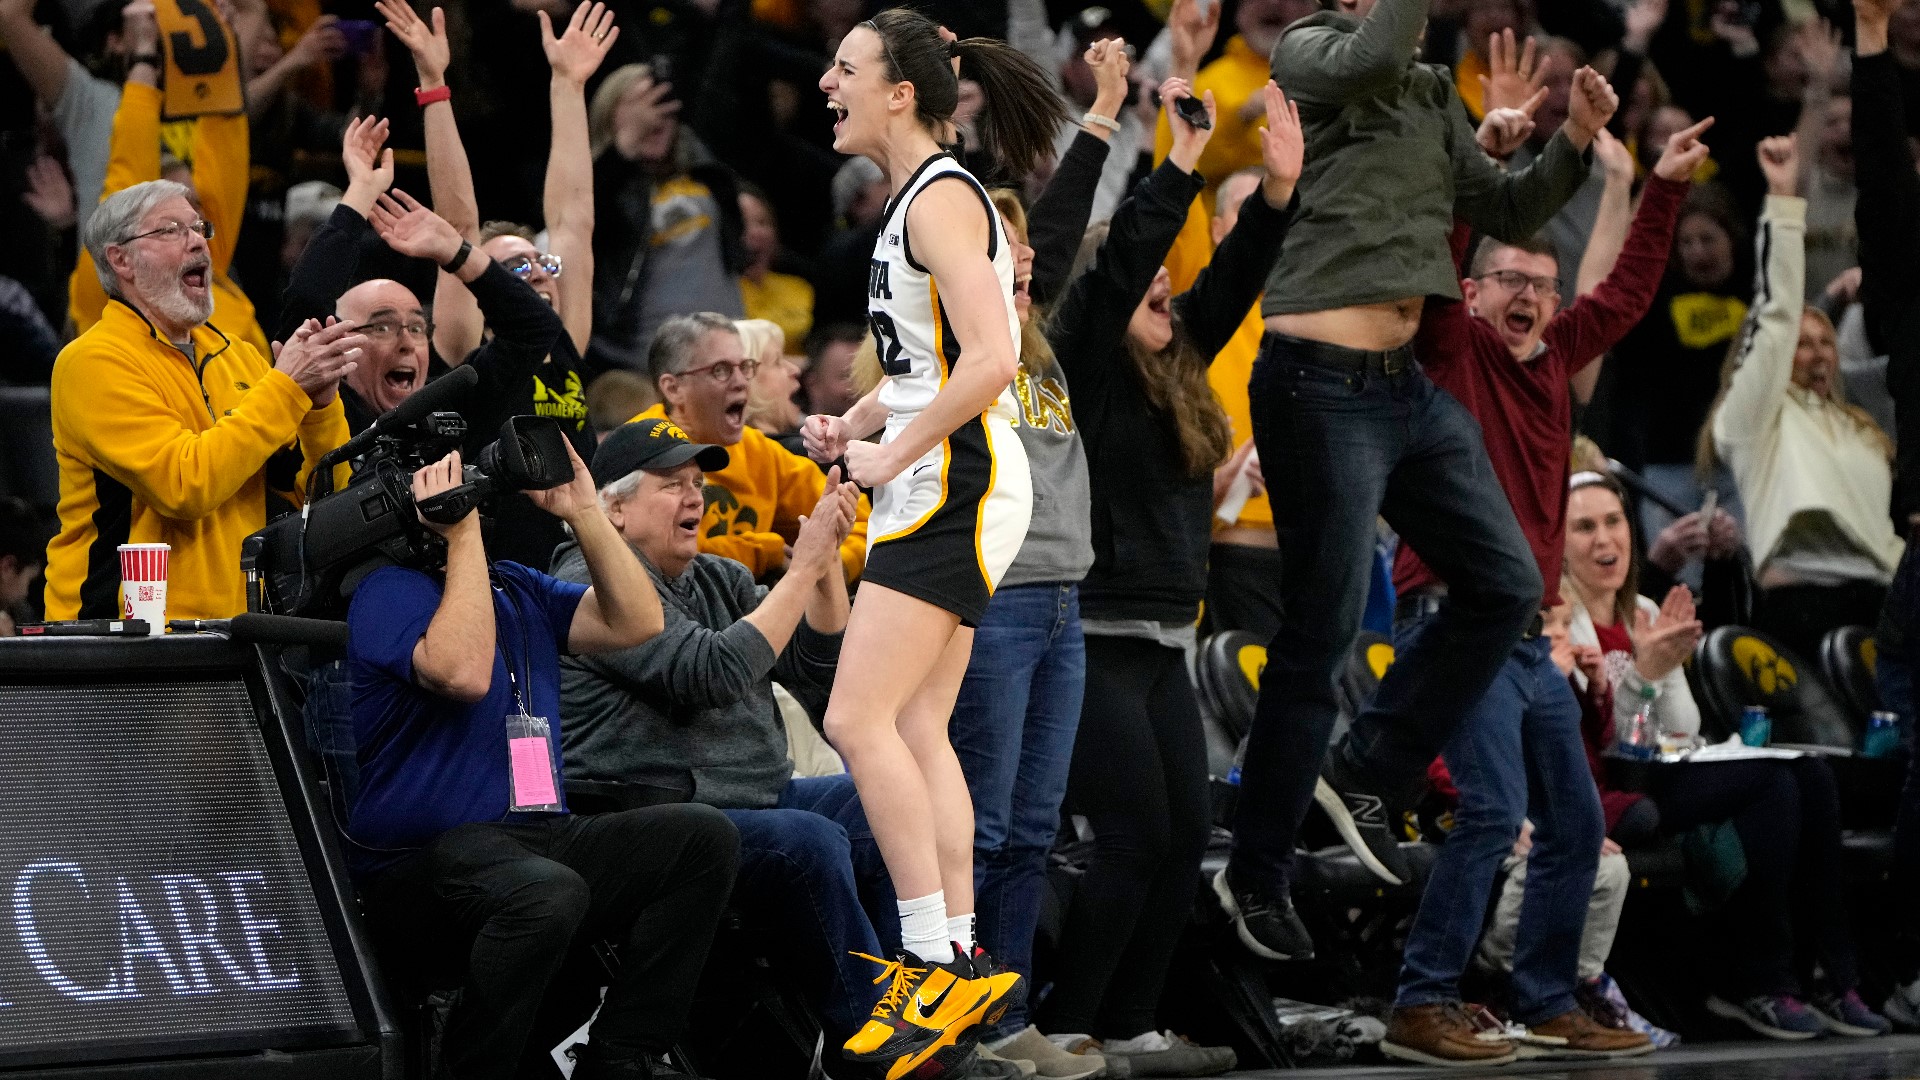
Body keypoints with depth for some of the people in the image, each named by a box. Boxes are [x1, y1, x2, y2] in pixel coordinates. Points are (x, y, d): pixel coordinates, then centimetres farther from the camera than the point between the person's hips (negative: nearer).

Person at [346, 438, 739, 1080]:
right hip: (422, 860, -8)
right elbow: (463, 672, -22)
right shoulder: (389, 591, -4)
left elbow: (635, 622, 11)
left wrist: (584, 512, 5)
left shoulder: (519, 589, 20)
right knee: (548, 891, -38)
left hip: (540, 839, 8)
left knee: (704, 837, -8)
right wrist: (463, 534, -16)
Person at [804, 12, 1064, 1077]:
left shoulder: (940, 199, -14)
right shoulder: (920, 198, 16)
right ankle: (957, 962, 12)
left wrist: (893, 454, -16)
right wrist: (858, 422, 12)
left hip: (955, 484, -10)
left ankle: (939, 960, -11)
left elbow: (989, 363, -25)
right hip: (936, 489, 10)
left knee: (859, 721, -13)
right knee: (916, 729, 10)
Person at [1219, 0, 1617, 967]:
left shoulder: (1432, 97, 16)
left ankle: (1367, 775, 21)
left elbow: (1507, 214, 17)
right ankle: (1256, 878, 8)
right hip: (1322, 384, -8)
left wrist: (1574, 140, 3)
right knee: (1321, 634, -4)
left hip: (1410, 384, 8)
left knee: (1505, 586, 8)